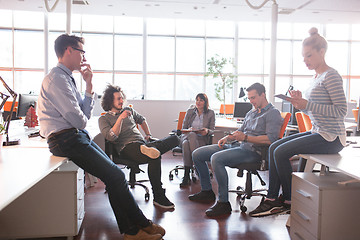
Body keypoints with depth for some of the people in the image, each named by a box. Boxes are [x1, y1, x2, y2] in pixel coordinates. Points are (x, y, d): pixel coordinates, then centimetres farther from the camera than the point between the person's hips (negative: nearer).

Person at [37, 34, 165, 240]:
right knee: (116, 176, -12)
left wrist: (89, 86, 8)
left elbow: (85, 116, 14)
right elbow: (79, 120, -19)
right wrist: (83, 123, 5)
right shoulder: (57, 78, -14)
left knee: (114, 175, -1)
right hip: (66, 140, -10)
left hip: (78, 136, 10)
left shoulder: (66, 78, 18)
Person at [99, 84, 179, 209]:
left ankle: (148, 148, -36)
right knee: (154, 157, -37)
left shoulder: (129, 110, 25)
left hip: (142, 142, 7)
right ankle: (158, 197, -30)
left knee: (174, 139, -12)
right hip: (127, 147, -7)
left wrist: (148, 135, 28)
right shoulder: (104, 119, 9)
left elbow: (142, 120, 41)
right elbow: (111, 137, -8)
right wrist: (120, 118, -13)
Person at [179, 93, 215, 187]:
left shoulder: (210, 113, 10)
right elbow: (183, 128, 14)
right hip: (186, 136, 2)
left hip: (201, 139, -2)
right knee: (190, 138, -39)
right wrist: (189, 129, -11)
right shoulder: (190, 111, 15)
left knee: (186, 144, -38)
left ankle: (186, 175, -34)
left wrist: (207, 131, -18)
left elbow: (212, 130, 6)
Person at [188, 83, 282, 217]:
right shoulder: (251, 113, 24)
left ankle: (224, 203, -24)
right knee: (197, 154, 3)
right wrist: (228, 137, 10)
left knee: (216, 158, -34)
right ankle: (207, 191, 15)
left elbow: (271, 139, -17)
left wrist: (245, 137, -21)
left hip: (252, 150, -9)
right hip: (237, 145, 9)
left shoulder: (273, 113, -3)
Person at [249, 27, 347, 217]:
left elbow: (341, 110, -20)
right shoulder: (317, 76, 15)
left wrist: (306, 105, -23)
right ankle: (272, 199, 3)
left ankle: (290, 201, 2)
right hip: (317, 132, 10)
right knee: (274, 148, 1)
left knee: (281, 152, -16)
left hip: (331, 137, -9)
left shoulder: (331, 76, -13)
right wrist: (300, 101, -1)